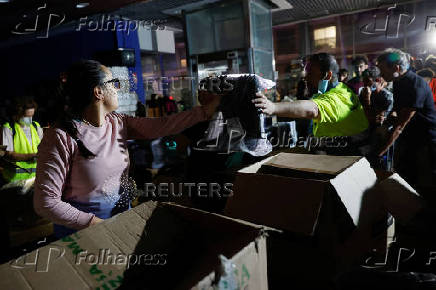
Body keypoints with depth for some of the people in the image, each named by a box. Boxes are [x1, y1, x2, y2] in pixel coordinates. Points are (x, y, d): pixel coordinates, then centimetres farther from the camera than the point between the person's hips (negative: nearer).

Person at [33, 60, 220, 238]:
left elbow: (162, 126, -5)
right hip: (83, 229, -6)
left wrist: (205, 110, -7)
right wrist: (98, 224, -21)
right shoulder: (62, 138, -20)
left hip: (123, 213, 6)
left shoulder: (119, 123, -1)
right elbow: (46, 202, -20)